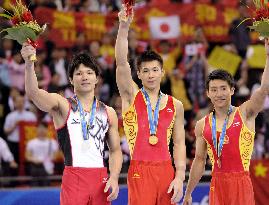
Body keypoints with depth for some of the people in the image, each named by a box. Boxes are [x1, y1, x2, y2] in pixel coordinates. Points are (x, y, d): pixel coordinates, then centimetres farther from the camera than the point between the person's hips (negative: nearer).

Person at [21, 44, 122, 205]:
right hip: (73, 178, -3)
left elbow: (115, 150, 18)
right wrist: (29, 64, -34)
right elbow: (33, 92, -16)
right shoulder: (62, 106, 2)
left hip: (101, 178, 4)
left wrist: (114, 178, 0)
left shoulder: (108, 113, 13)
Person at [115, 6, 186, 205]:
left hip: (166, 171, 3)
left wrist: (179, 177, -2)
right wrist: (124, 27, -21)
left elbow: (179, 144, 10)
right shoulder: (131, 97, 5)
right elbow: (121, 63, -9)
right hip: (139, 171, -3)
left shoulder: (175, 105, 11)